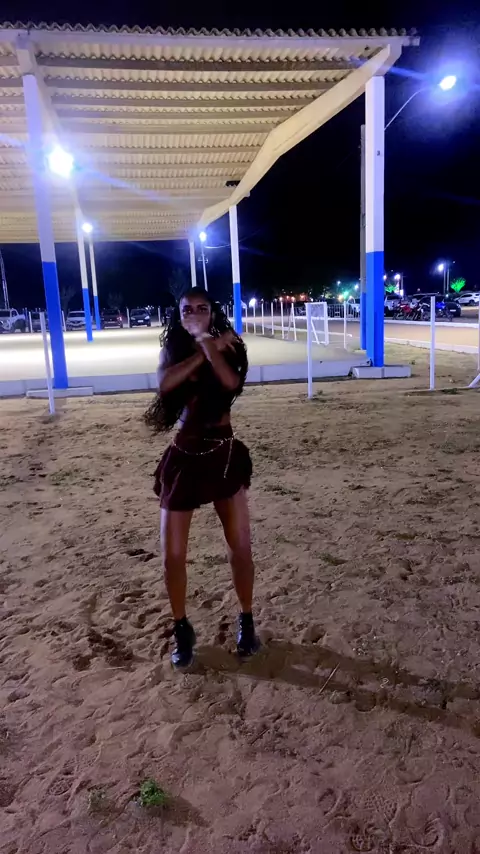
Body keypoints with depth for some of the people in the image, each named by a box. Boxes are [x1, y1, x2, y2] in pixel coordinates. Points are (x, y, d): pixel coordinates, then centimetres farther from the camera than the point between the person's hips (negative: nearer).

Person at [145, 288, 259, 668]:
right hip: (183, 457, 1)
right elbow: (165, 382, -18)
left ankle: (246, 621, 27)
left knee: (240, 545, 5)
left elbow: (232, 382, -22)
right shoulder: (172, 350, 4)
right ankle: (183, 629, 25)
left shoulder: (226, 346, -1)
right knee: (173, 554, 3)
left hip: (223, 454, -1)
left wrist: (209, 346, -22)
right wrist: (203, 350, -17)